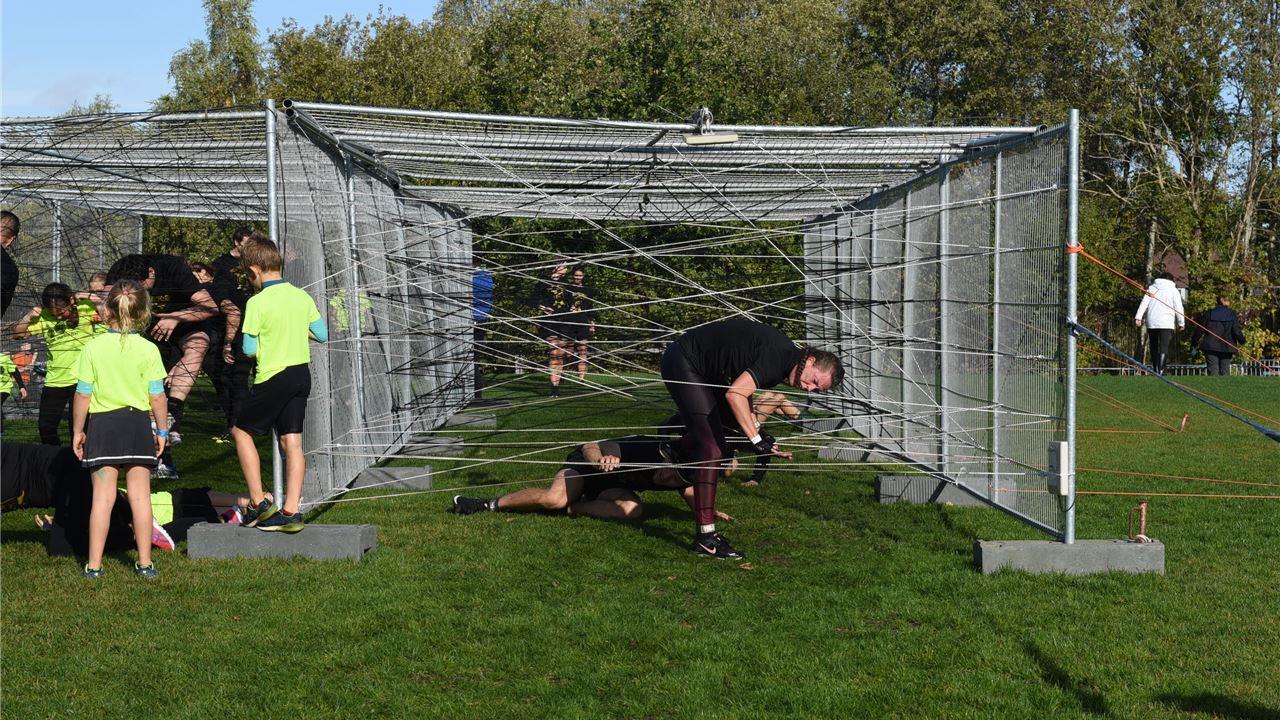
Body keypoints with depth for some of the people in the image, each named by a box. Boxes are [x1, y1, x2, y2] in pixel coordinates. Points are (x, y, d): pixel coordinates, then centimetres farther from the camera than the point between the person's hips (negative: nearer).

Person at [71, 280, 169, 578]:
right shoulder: (148, 350, -6)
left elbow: (83, 394, -4)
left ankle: (94, 564, 6)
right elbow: (157, 396, -4)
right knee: (140, 495, 7)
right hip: (138, 423, 0)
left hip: (102, 425, 0)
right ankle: (144, 562, 11)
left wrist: (78, 431, 6)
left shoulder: (93, 348, -7)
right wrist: (162, 431, 7)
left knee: (102, 496, 4)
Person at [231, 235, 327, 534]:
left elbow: (249, 349, -12)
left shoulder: (257, 302, -14)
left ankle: (259, 503, 9)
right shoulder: (302, 296, 3)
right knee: (292, 441, 7)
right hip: (301, 373, 6)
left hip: (273, 378, -6)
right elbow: (322, 335, 8)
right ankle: (291, 512, 5)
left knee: (241, 431, 11)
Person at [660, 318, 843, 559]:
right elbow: (734, 395, -31)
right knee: (712, 450, -14)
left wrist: (758, 432, 1)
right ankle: (705, 537, -14)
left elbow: (744, 394, 12)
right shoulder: (778, 356, -25)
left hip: (704, 367, 10)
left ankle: (679, 451, 36)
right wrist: (756, 439, -27)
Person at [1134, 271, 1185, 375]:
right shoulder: (1173, 290, 8)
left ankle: (1155, 370, 14)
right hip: (1166, 323, -3)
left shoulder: (1152, 288, 14)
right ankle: (1160, 370, -23)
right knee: (1164, 348, -9)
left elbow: (1144, 303, 2)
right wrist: (1181, 323, 11)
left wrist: (1138, 317, -4)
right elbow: (1178, 308, 4)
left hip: (1151, 323, 3)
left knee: (1154, 347, 12)